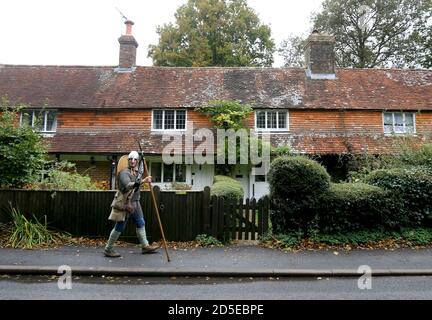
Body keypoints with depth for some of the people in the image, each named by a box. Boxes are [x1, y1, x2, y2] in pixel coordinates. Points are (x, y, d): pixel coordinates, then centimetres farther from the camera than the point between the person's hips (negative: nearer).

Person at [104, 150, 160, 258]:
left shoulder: (136, 171, 10)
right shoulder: (124, 172, -17)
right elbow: (127, 185, -39)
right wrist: (142, 181, -50)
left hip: (135, 202, 9)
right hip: (125, 203, -9)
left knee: (141, 223, 14)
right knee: (119, 227, 0)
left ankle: (145, 246, 26)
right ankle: (108, 249, 15)